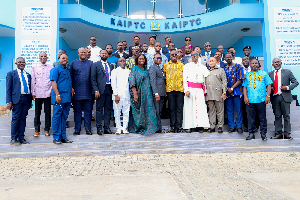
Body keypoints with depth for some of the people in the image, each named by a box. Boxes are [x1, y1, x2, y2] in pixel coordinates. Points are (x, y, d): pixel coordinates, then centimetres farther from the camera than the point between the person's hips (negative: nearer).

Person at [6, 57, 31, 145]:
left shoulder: (28, 75, 17)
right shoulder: (11, 74, 5)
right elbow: (8, 88, -1)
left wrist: (30, 101, 12)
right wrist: (9, 102, -9)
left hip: (26, 99, 4)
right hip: (17, 99, -4)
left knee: (23, 118, 7)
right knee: (16, 118, -2)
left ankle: (21, 138, 14)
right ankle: (14, 139, 6)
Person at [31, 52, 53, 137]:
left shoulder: (51, 68, 7)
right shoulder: (34, 68, 10)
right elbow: (33, 81, 9)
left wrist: (51, 91, -3)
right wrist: (33, 93, 3)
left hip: (48, 93, -1)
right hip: (38, 94, 1)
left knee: (48, 112, 3)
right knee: (37, 112, 3)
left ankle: (47, 129, 12)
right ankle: (37, 130, 12)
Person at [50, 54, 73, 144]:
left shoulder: (67, 70, 21)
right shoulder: (55, 69, -1)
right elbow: (53, 82, -11)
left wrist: (71, 93, 16)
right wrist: (57, 95, -19)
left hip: (67, 98, 7)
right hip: (59, 98, -7)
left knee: (64, 118, 10)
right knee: (57, 117, -3)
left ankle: (63, 137, 16)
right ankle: (56, 138, 2)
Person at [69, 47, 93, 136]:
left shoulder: (90, 63, 11)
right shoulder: (73, 63, 9)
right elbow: (70, 76, 8)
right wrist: (71, 88, -2)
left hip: (88, 92, 0)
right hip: (77, 92, 0)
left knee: (88, 111, 4)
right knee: (77, 111, 4)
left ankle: (88, 129, 12)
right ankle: (77, 129, 12)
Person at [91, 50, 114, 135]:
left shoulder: (111, 65, 17)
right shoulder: (95, 64, 5)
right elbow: (93, 78, -1)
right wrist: (96, 90, -11)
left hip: (109, 89, 4)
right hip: (100, 89, -4)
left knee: (108, 109, 6)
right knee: (99, 109, -2)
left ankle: (107, 127, 12)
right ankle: (99, 128, 4)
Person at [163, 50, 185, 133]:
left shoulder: (181, 65, 14)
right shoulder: (166, 65, 15)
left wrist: (184, 86, 0)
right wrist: (165, 87, 4)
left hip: (180, 89, 0)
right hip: (170, 89, 0)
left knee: (179, 108, -2)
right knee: (172, 108, 1)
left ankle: (178, 126, 1)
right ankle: (172, 126, 7)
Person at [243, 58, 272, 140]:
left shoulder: (263, 73, 10)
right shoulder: (247, 75, 14)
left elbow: (268, 85, 6)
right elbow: (244, 86, 10)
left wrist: (268, 96, -5)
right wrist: (245, 97, -2)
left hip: (261, 100, -1)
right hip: (250, 100, 1)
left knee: (262, 118, 3)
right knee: (250, 118, 4)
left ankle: (263, 134, 13)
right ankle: (251, 133, 13)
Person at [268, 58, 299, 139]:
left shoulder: (288, 72, 6)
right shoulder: (270, 74, 11)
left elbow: (296, 82, 5)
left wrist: (288, 87, -10)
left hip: (285, 97, -2)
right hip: (274, 97, 2)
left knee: (286, 116, 2)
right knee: (277, 116, 6)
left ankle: (287, 133, 8)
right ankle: (278, 133, 12)